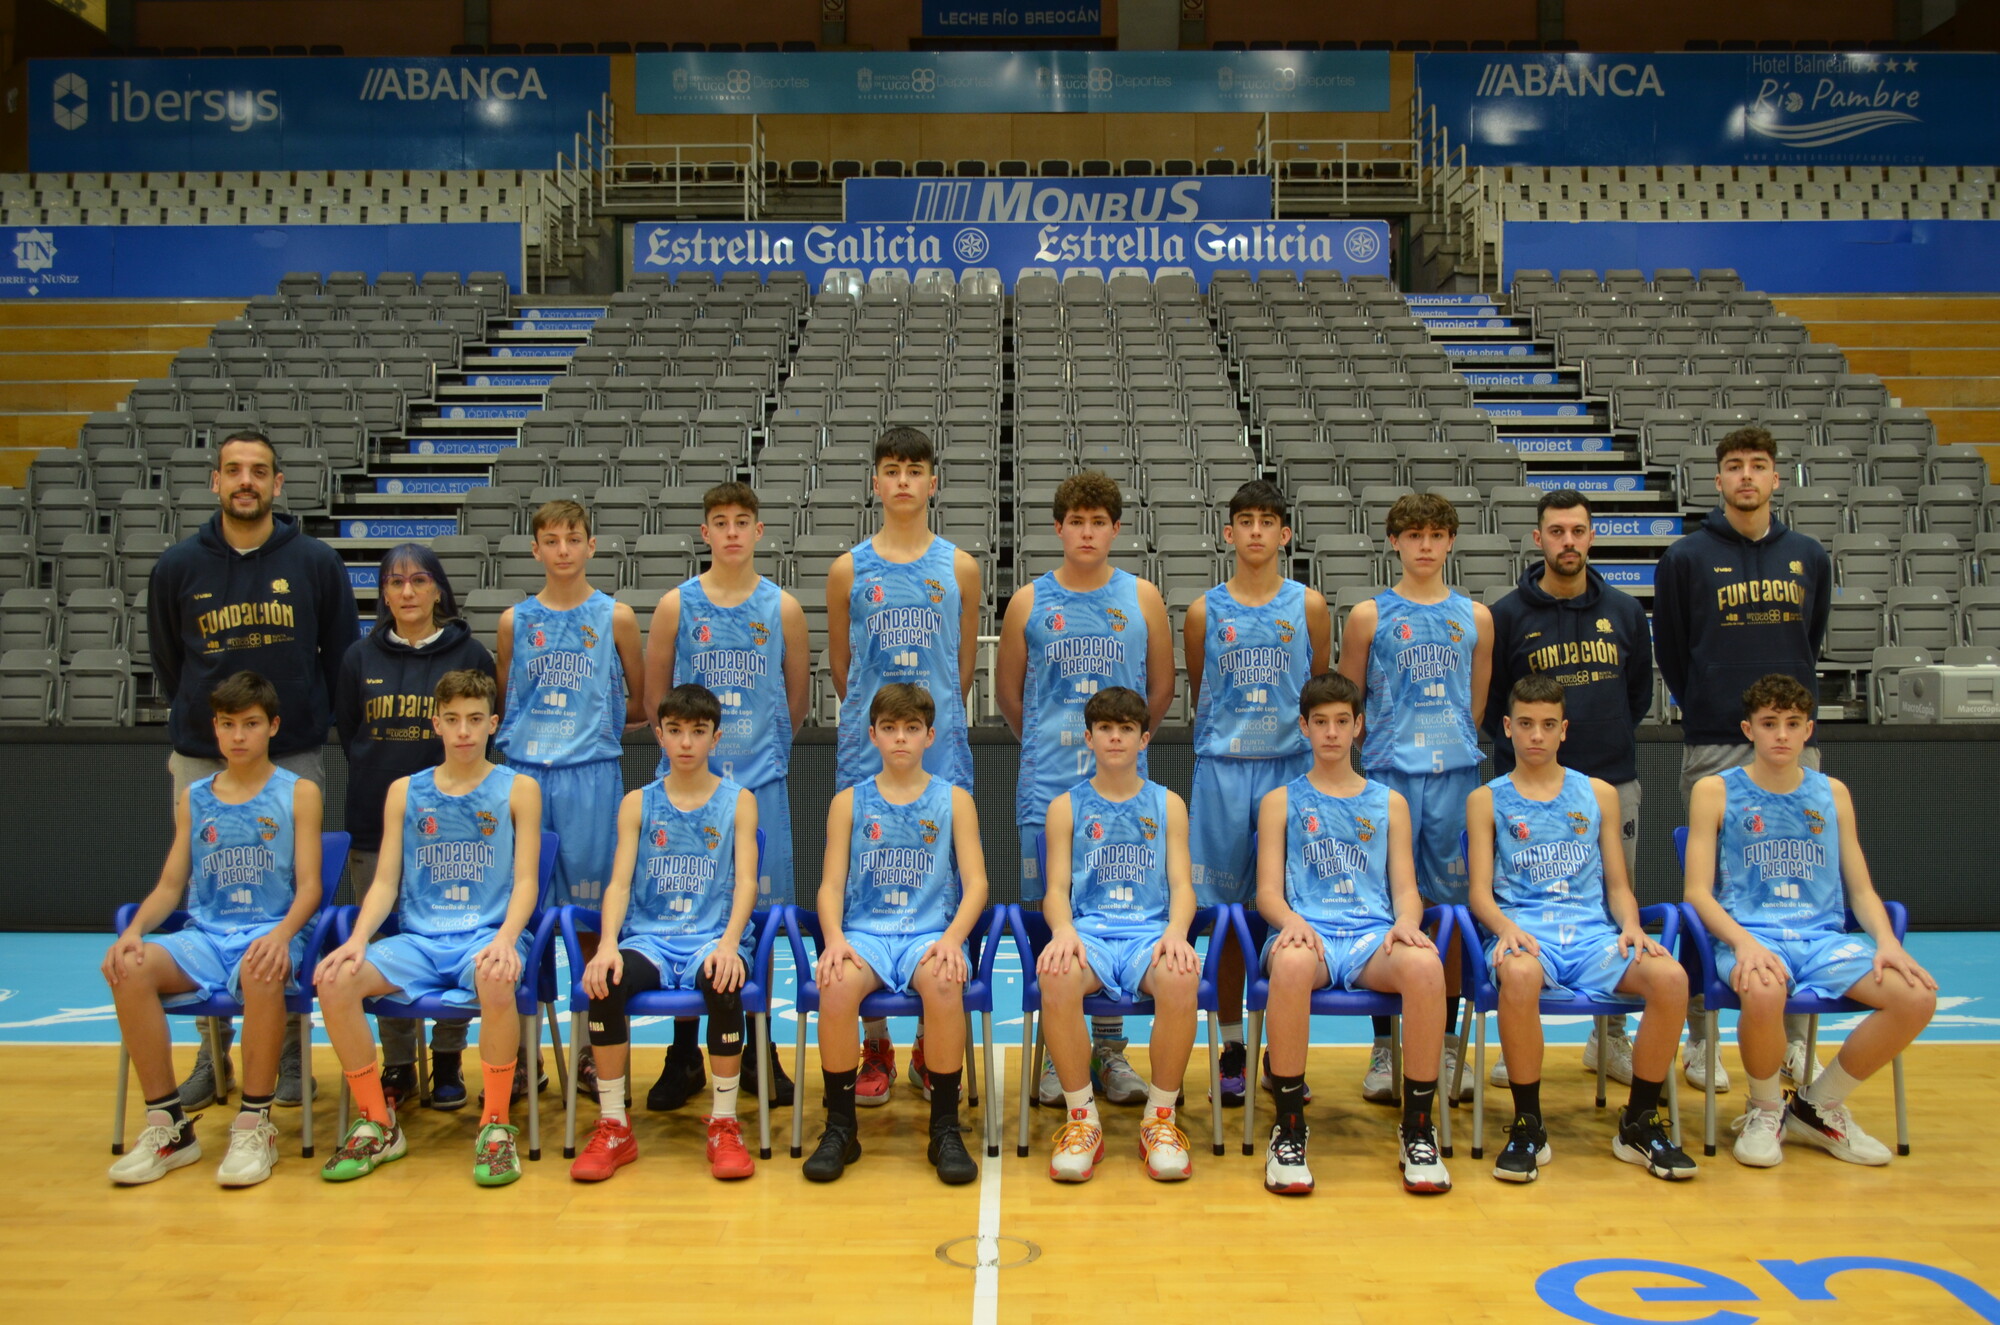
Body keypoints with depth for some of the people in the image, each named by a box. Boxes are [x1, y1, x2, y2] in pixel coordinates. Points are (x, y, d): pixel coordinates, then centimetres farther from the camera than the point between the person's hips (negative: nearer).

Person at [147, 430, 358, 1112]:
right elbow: (167, 661, 14)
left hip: (294, 759, -1)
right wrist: (200, 724, 15)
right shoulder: (178, 567, 3)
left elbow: (340, 655, 7)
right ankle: (212, 1056, 17)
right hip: (201, 762, 2)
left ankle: (288, 1054, 15)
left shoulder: (316, 562, -1)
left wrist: (311, 722, 8)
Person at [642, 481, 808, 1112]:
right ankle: (684, 1055, 15)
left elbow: (798, 695, 13)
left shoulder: (782, 607, 4)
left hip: (760, 781, 1)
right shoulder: (676, 605, 2)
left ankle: (756, 1052, 16)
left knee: (759, 914, 4)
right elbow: (654, 694, 9)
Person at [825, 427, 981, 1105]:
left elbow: (965, 667, 12)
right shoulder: (849, 570, 4)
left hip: (942, 752, 0)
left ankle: (932, 1050, 16)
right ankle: (875, 1051, 15)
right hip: (864, 756, 0)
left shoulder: (959, 568, 5)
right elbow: (839, 667, 11)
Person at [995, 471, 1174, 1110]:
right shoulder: (1030, 602, 3)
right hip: (1046, 787, 0)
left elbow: (1162, 687, 14)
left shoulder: (1142, 598, 5)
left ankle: (1110, 1049, 17)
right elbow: (1007, 690, 13)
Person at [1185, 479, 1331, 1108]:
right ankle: (1232, 1047, 14)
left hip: (1291, 766, 0)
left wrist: (1292, 733, 9)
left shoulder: (1308, 605, 5)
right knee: (1225, 912, 3)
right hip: (1222, 770, 0)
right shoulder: (1206, 610, 4)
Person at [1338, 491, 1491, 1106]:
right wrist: (1386, 743, 0)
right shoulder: (1369, 616, 4)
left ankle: (1447, 1046, 17)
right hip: (1388, 775, -2)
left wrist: (1453, 746, 8)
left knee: (1453, 904, 6)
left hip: (1456, 776, 2)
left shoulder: (1474, 616, 11)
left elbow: (1478, 703, 17)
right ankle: (1384, 1048, 8)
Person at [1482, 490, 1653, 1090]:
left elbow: (1640, 691, 18)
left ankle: (1610, 1038, 22)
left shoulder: (1624, 611, 8)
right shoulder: (1508, 614, 0)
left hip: (1613, 786, 3)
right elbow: (1489, 701, 6)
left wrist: (1609, 739, 10)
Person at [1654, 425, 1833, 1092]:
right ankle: (1700, 1040, 13)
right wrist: (1706, 710, 8)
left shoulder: (1809, 556, 9)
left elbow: (1810, 639, 19)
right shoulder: (1686, 558, 0)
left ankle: (1794, 1042, 16)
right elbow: (1670, 651, 7)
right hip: (1714, 749, -3)